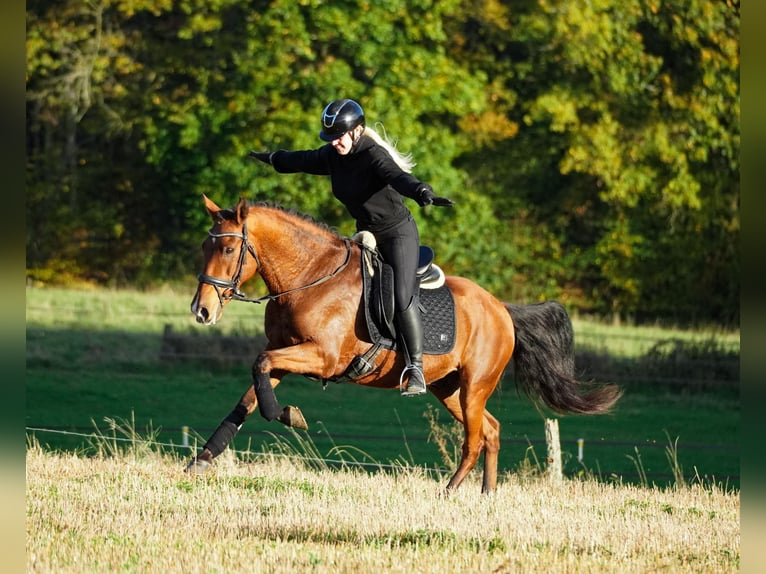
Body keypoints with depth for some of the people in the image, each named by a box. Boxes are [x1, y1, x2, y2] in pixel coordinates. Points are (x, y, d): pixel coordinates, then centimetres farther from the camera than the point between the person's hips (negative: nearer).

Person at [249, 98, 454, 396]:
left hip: (398, 233, -9)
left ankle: (416, 370, -18)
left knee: (402, 299, -21)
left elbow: (398, 177, -44)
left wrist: (422, 192, -65)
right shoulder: (332, 156, 0)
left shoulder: (374, 156, -24)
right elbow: (304, 161, 21)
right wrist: (273, 158, 39)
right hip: (366, 235, 9)